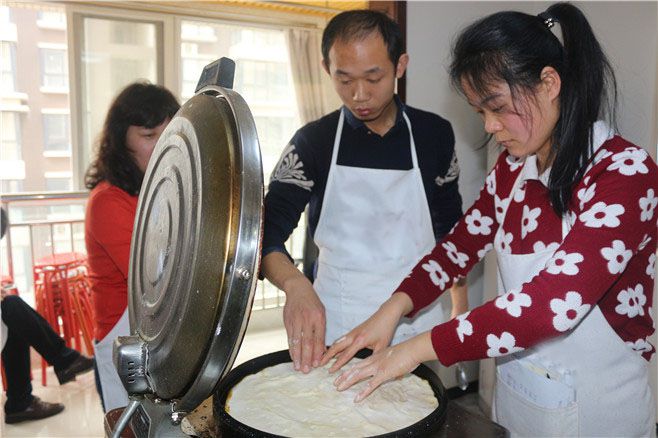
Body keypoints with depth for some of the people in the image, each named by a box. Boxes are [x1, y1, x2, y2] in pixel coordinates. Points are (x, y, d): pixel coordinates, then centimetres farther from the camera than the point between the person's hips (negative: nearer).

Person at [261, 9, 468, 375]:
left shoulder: (433, 134, -2)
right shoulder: (312, 142, -7)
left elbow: (450, 227, 8)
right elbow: (266, 232, -15)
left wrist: (461, 309, 6)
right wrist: (295, 284, -35)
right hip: (334, 325, -1)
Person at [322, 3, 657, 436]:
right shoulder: (512, 167, -1)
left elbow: (554, 302, -31)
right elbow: (463, 242, 2)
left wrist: (419, 347, -28)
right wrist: (394, 308, -14)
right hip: (512, 392, 5)